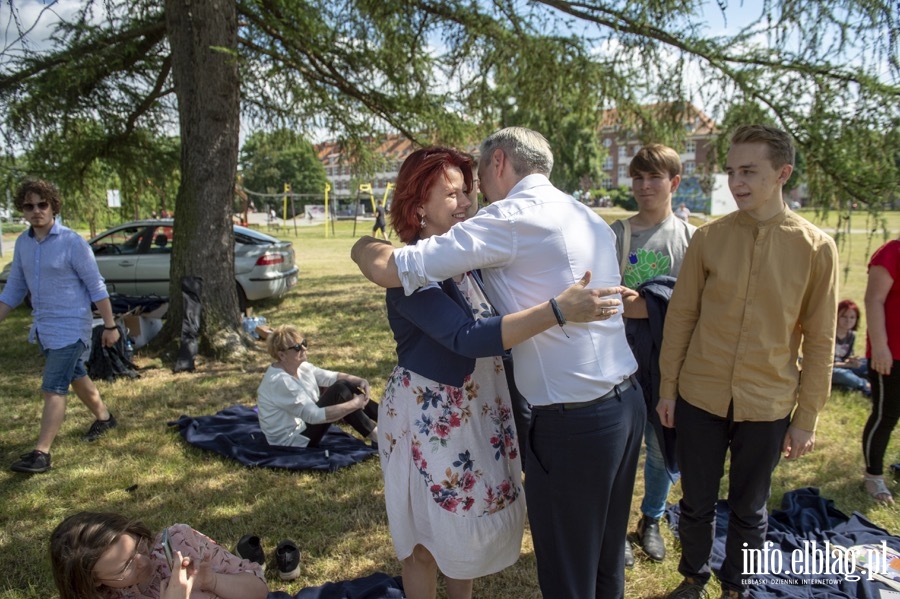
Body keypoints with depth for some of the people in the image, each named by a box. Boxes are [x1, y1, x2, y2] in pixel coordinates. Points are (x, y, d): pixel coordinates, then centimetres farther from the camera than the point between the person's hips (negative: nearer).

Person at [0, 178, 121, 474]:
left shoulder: (72, 242, -15)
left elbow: (96, 287, -12)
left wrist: (110, 326, -11)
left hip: (70, 327, -7)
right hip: (42, 327, 7)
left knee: (53, 389, -8)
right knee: (76, 377, 21)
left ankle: (41, 453, -2)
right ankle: (104, 417, 42)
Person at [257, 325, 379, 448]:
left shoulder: (300, 366, -1)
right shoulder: (280, 382, -29)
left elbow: (332, 377, 4)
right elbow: (315, 416, -31)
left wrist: (359, 381, -14)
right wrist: (355, 404, -27)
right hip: (291, 441, -10)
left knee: (345, 385, -1)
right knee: (339, 391, -20)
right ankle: (375, 436, -12)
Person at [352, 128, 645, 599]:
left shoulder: (511, 218, -14)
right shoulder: (589, 218, 11)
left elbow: (389, 269, -15)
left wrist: (365, 248, 5)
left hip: (573, 422, -8)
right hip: (628, 402, 8)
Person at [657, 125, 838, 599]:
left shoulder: (815, 248, -5)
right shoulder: (708, 237, -4)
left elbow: (819, 340, -1)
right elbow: (680, 316, 2)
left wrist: (807, 417, 0)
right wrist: (667, 387, 3)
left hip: (768, 407, -1)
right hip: (699, 399, 1)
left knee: (748, 511, 16)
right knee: (696, 504, 15)